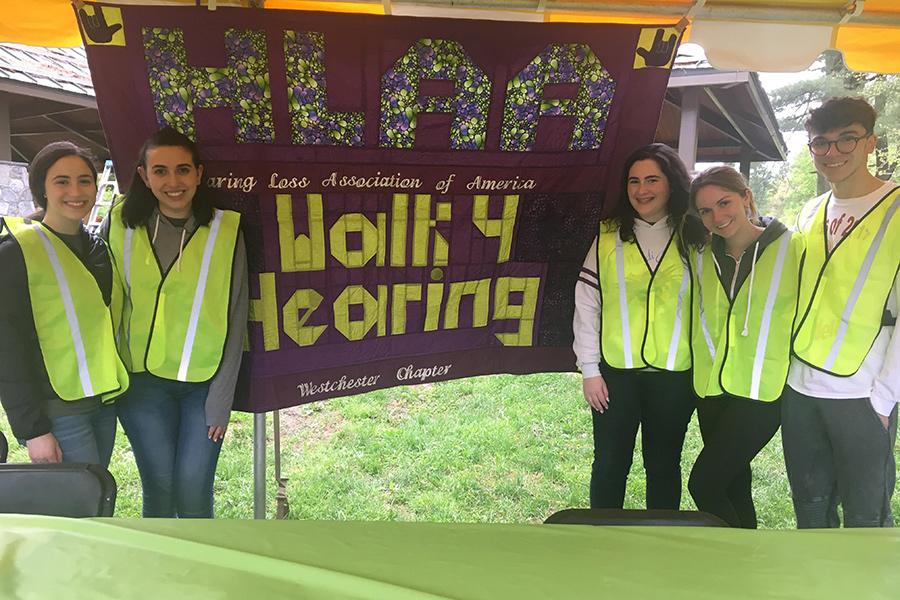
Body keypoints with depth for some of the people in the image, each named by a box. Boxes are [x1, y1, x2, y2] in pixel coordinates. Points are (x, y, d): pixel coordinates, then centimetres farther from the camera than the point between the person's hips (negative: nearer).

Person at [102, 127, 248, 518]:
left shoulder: (225, 230, -7)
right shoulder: (120, 225, -1)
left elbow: (235, 319, -4)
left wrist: (221, 399, -5)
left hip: (205, 383, -1)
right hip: (143, 380, 2)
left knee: (193, 496, 0)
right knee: (159, 490, 5)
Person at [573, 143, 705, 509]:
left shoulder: (693, 237, 3)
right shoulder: (609, 235, 1)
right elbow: (586, 304, 0)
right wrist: (589, 368, -4)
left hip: (674, 373, 1)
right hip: (615, 371, 0)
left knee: (664, 465, 14)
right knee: (610, 465, 9)